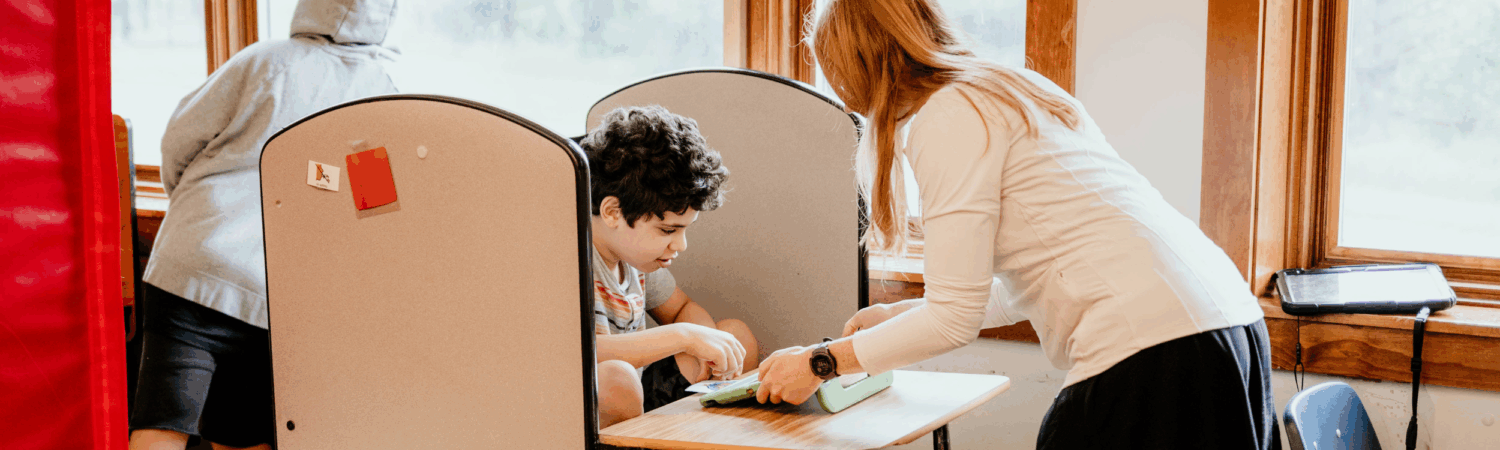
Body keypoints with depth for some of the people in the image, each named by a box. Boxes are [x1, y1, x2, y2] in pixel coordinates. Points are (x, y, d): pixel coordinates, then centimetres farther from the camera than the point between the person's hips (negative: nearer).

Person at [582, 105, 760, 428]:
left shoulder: (635, 251, 5)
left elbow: (681, 308, 22)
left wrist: (709, 342, -2)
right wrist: (684, 337, -33)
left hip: (633, 402, 9)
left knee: (738, 336, 10)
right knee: (613, 378, -40)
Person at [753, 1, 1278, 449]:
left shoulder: (949, 116, -7)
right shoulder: (1012, 90, 21)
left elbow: (955, 318, -8)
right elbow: (1014, 290, 25)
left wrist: (822, 361, 4)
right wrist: (896, 316, 33)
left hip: (1152, 355, -9)